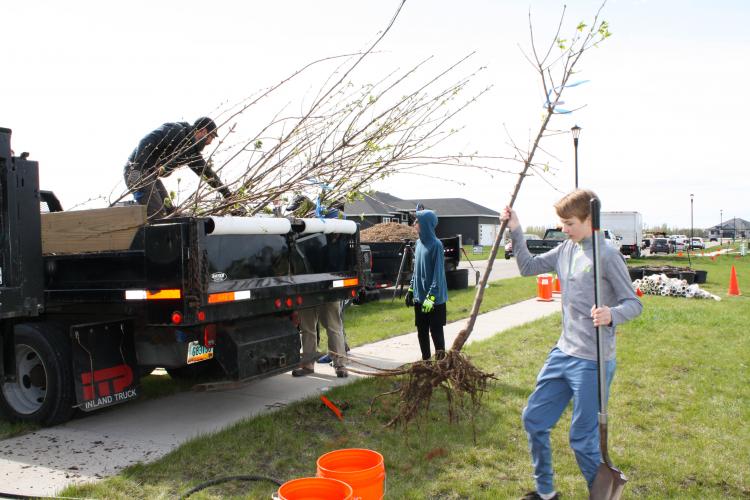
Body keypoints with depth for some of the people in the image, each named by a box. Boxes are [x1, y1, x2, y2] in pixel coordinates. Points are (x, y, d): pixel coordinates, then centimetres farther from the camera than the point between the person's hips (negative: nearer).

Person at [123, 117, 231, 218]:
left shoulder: (191, 149, 12)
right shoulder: (176, 131, -15)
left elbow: (206, 171, 22)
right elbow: (145, 143, -24)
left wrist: (225, 191, 21)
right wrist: (138, 169, -30)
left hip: (152, 176, 9)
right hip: (137, 171, -9)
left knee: (169, 213, 6)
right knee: (156, 216, -18)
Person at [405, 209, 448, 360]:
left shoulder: (436, 245, -15)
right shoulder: (419, 243, 8)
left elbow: (438, 274, -17)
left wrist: (431, 297, -21)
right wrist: (410, 290, 16)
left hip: (434, 298, -7)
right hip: (419, 296, 7)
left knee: (436, 331, 2)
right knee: (421, 331, 14)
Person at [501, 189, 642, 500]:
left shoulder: (607, 255, -15)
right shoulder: (566, 249, 6)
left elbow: (634, 304, -13)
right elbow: (528, 267, 15)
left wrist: (611, 315, -34)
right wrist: (515, 232, 4)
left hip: (593, 362, -8)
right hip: (562, 354, 8)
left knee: (582, 440, 2)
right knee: (533, 419, 16)